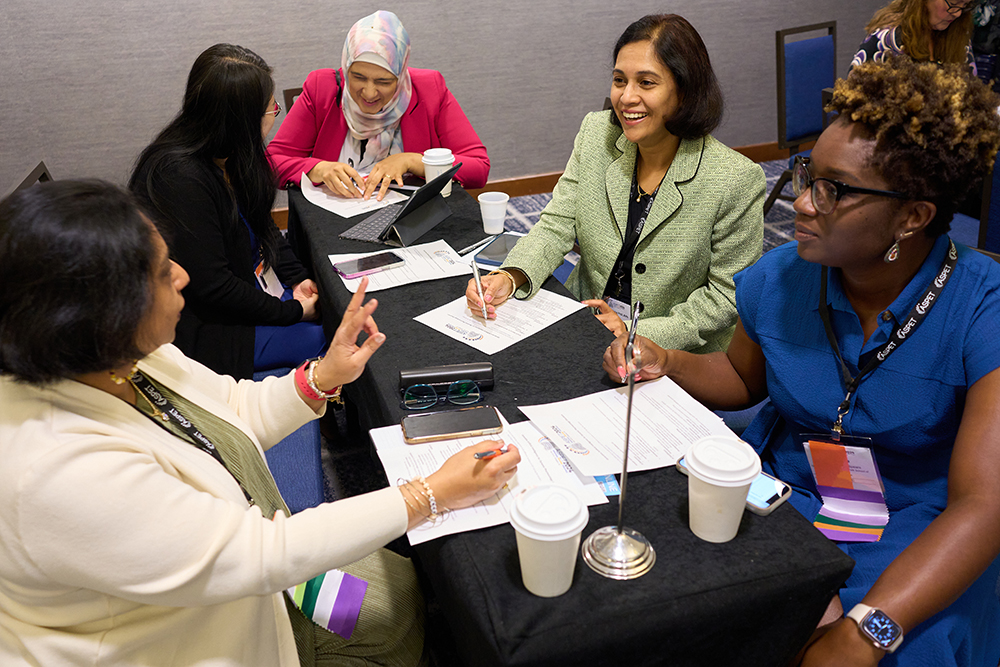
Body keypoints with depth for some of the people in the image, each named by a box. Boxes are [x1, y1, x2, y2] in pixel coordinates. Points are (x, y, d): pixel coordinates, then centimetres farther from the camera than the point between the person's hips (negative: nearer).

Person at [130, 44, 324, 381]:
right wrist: (291, 312, -18)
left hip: (248, 284, 9)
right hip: (201, 326, -9)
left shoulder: (228, 156, 0)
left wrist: (298, 277, -1)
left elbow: (261, 225, 13)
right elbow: (211, 287, -27)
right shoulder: (180, 178, -29)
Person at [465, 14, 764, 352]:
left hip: (679, 352, -4)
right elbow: (557, 225, -1)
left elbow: (726, 293, -10)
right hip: (582, 323, 5)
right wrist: (510, 277, -20)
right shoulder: (595, 133, -2)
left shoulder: (737, 181, -16)